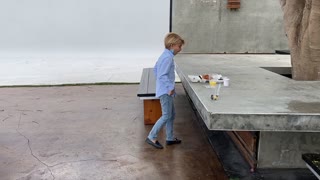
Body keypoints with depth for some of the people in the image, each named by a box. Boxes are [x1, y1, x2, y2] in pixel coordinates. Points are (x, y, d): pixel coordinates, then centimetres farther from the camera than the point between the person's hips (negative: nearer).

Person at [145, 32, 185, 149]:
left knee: (171, 114, 16)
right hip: (166, 91, -11)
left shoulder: (164, 55, 13)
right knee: (166, 116, -5)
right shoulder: (168, 57, -18)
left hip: (165, 90, 11)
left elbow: (155, 70, 21)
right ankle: (152, 137, 3)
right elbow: (163, 75, -25)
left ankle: (170, 138, 25)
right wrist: (170, 87, -20)